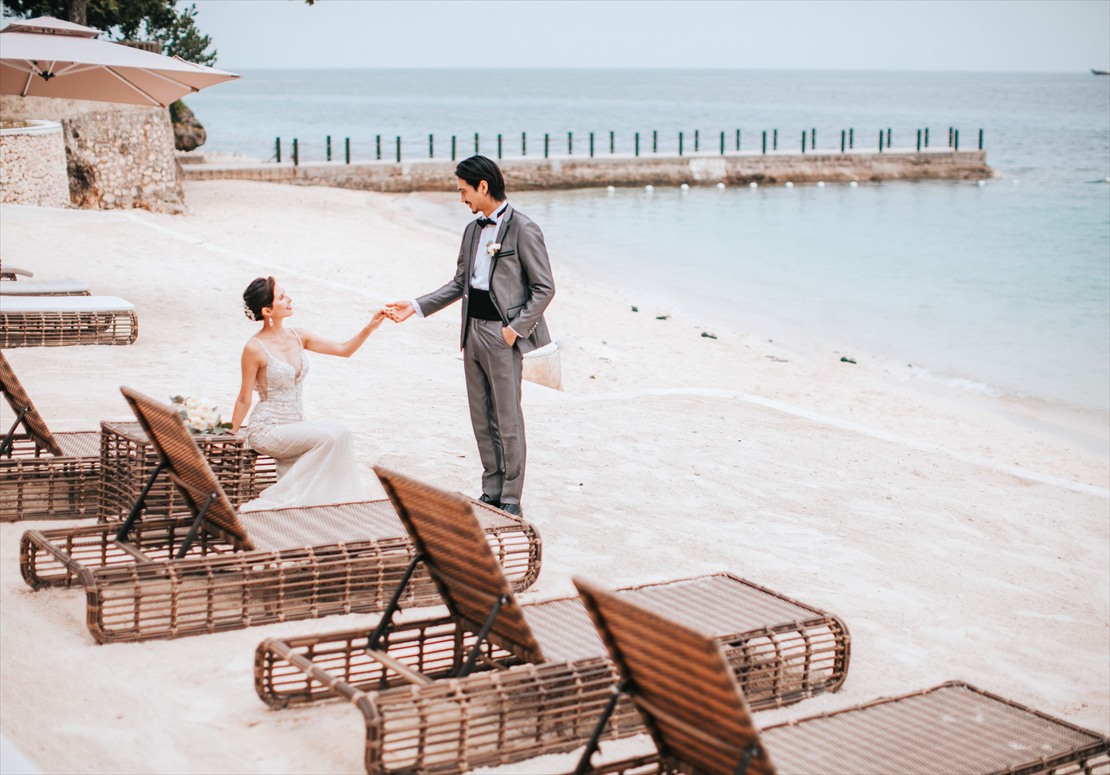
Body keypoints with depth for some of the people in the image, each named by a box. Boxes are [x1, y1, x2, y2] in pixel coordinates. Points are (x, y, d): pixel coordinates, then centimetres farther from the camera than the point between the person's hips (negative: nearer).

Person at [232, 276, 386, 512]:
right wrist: (231, 437, -2)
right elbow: (244, 399, -5)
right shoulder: (255, 348, -12)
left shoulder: (298, 337, 6)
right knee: (334, 434, -24)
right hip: (268, 430, -7)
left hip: (294, 427, 7)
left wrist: (370, 327, -6)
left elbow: (344, 349, 8)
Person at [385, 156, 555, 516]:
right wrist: (416, 307, 12)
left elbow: (544, 288, -10)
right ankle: (491, 491, 21)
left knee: (508, 421, -2)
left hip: (502, 335, -8)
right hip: (473, 331, 8)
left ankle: (511, 498, 6)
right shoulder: (473, 230, 13)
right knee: (482, 419, 12)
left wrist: (515, 328, -14)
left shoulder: (523, 229, -10)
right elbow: (459, 284, 19)